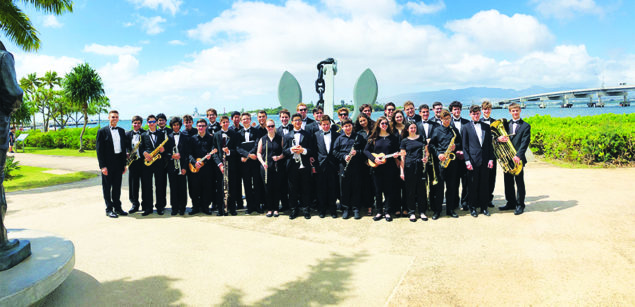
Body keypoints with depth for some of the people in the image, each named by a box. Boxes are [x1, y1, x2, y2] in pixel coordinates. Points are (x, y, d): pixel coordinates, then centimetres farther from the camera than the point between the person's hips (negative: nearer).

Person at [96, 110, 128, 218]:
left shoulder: (121, 131, 11)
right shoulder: (102, 131, -4)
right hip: (108, 164, -4)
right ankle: (109, 209, 13)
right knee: (107, 187, 4)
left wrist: (124, 164, 9)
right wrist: (102, 166, -13)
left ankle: (117, 207, 22)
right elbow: (99, 150, -7)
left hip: (119, 163, 5)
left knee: (117, 186, 12)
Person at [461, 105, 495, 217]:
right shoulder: (466, 127, 3)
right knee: (473, 185, 2)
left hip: (485, 160, 3)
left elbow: (490, 144, 12)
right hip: (473, 160, -3)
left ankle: (484, 207, 17)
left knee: (484, 185, 7)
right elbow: (464, 146, 0)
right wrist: (467, 160, -8)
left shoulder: (487, 127, 12)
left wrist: (491, 159, 3)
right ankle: (473, 207, 12)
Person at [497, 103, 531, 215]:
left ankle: (520, 205, 11)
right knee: (508, 182, 10)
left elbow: (525, 143, -10)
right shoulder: (506, 124, 13)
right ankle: (511, 203, 22)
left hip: (517, 159, -4)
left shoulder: (525, 126, 0)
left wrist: (518, 155, -22)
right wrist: (499, 138, -15)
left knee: (519, 182, 2)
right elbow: (501, 136, 11)